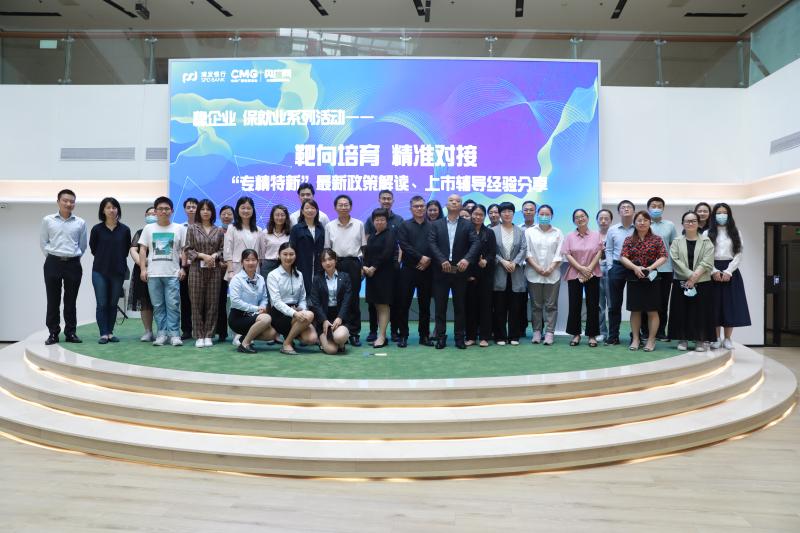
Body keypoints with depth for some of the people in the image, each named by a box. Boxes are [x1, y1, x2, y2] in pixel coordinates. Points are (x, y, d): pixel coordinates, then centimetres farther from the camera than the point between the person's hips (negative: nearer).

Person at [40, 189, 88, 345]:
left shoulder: (80, 223, 4)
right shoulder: (47, 220, 3)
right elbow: (43, 243, 9)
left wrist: (73, 257, 9)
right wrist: (52, 257, 4)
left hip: (73, 264, 0)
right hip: (53, 263, 0)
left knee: (71, 300, 6)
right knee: (53, 300, 3)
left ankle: (71, 332, 13)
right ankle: (53, 333, 10)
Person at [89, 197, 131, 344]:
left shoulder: (124, 230, 1)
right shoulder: (97, 229, -2)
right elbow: (93, 248, 9)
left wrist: (118, 261, 9)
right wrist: (104, 258, 11)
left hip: (118, 271, 1)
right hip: (100, 271, -1)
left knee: (113, 304, 8)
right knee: (102, 304, -2)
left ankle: (110, 332, 16)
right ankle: (103, 334, 3)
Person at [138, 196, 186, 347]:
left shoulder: (179, 228, 7)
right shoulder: (148, 228, 11)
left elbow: (184, 250, 6)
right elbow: (143, 250, 9)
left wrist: (183, 268, -3)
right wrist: (143, 269, 0)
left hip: (172, 273, -2)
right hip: (153, 274, 2)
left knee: (173, 305, -5)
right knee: (158, 305, 4)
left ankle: (174, 334, 0)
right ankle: (161, 333, 10)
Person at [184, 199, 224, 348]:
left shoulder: (219, 230, 10)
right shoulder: (192, 228, 6)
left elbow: (222, 250, 9)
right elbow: (188, 249, 1)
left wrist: (215, 255, -11)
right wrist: (202, 255, -12)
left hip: (214, 270, 1)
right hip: (196, 269, -1)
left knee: (212, 303, 1)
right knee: (197, 303, 0)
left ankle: (208, 335, 9)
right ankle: (199, 336, 6)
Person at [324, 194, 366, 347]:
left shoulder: (359, 224, 6)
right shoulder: (330, 226, 7)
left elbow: (364, 247, 7)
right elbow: (327, 248, 10)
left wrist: (363, 266, 2)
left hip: (354, 263, 0)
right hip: (336, 264, 1)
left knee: (353, 299, 2)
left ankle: (354, 333, 7)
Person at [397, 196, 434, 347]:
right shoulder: (405, 226, 6)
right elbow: (404, 245, -7)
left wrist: (429, 260, -12)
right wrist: (420, 258, -14)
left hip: (427, 270, 1)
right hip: (408, 270, -1)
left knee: (425, 304, 7)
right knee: (404, 304, -1)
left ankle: (424, 336, 14)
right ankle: (403, 336, 6)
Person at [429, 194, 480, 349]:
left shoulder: (467, 225, 7)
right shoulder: (436, 224, 9)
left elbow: (475, 243, -5)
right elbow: (432, 243, -3)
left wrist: (467, 259, -22)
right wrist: (442, 261, -17)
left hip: (460, 271, 0)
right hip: (441, 271, 0)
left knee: (460, 306, 4)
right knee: (440, 306, 3)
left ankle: (460, 338, 11)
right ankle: (440, 337, 9)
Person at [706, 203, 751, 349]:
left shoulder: (735, 233, 9)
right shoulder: (708, 233, 4)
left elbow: (739, 254, 1)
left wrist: (728, 271, -11)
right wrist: (714, 271, -14)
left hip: (730, 272, 1)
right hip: (713, 272, -1)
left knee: (730, 304, -1)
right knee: (715, 305, -1)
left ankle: (727, 339, 7)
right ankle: (716, 338, 7)